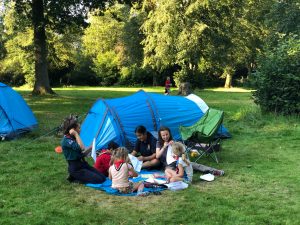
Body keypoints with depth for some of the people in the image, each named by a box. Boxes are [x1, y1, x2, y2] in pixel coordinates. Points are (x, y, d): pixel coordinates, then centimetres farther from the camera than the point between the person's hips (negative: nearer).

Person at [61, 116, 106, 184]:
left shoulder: (73, 138, 12)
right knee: (99, 179, -16)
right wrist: (76, 134, -22)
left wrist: (90, 147, 6)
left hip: (83, 165, 9)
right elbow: (81, 148, -29)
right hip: (75, 169, -9)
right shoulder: (66, 140, -17)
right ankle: (75, 179, -3)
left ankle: (76, 177, 9)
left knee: (103, 177, 3)